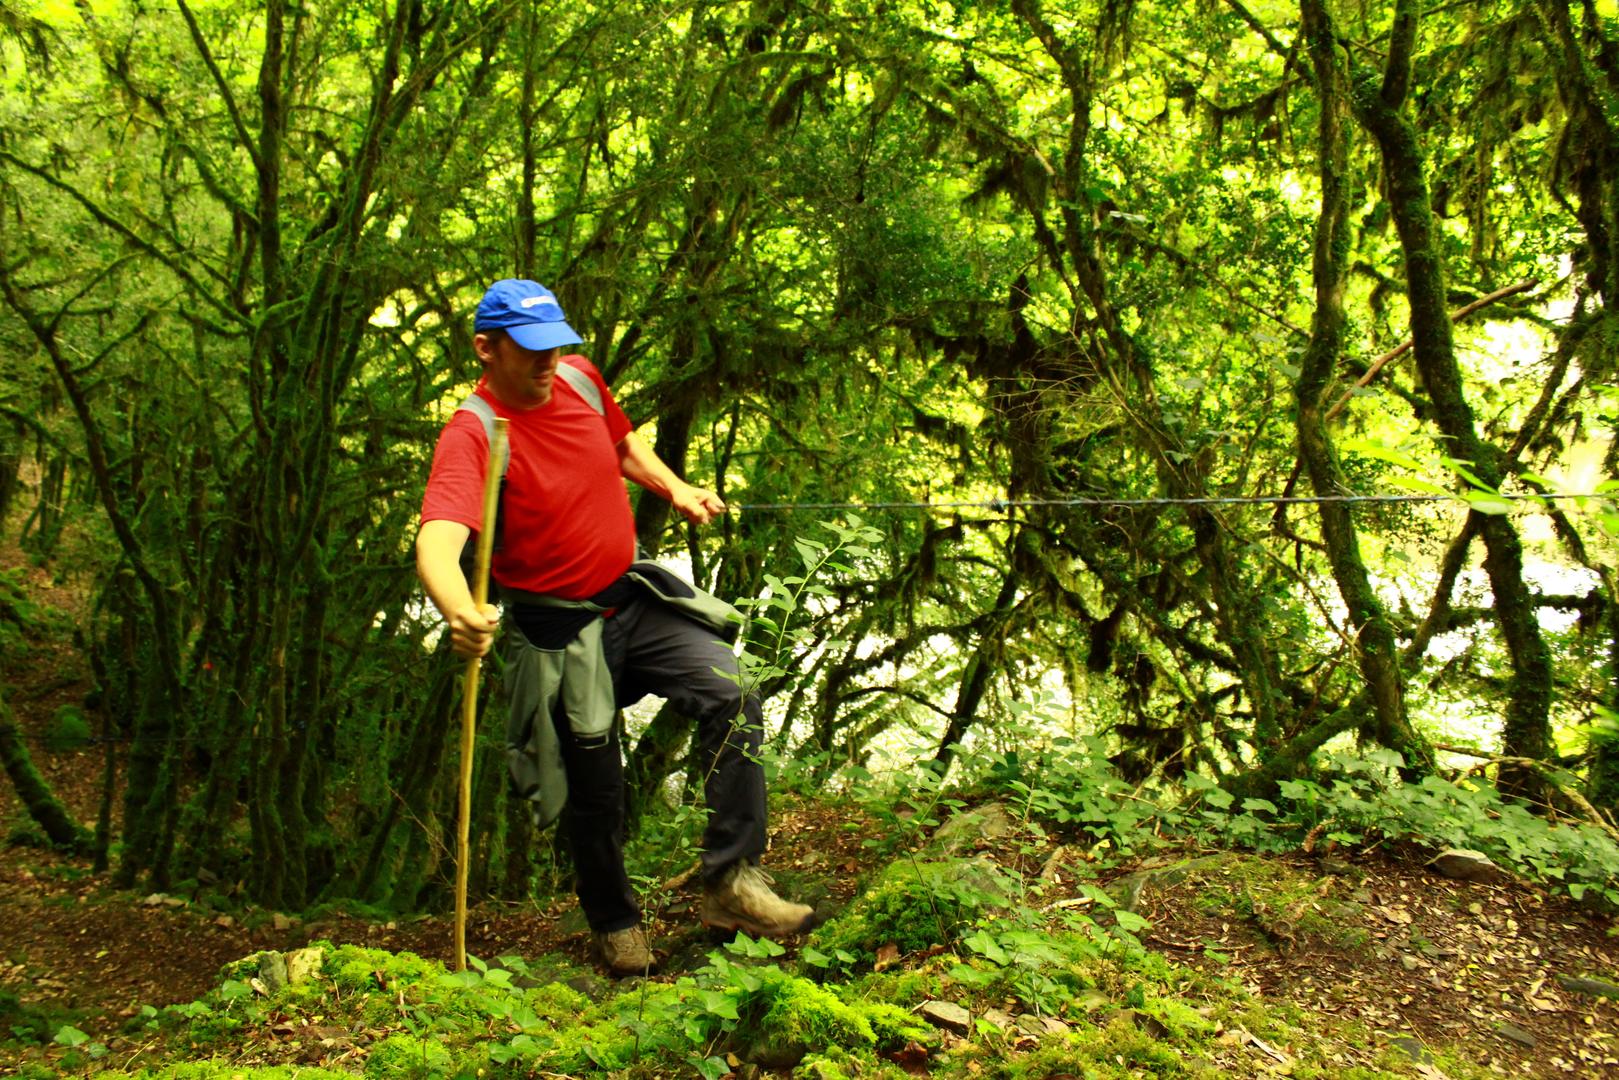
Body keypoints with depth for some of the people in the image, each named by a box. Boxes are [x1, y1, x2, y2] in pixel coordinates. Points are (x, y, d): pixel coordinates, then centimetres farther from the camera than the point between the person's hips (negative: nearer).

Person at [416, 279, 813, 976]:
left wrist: (673, 488, 5)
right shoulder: (472, 435, -23)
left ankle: (733, 881, -9)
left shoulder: (580, 378, -2)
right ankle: (614, 924, 31)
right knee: (595, 791, 6)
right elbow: (438, 542, -41)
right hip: (561, 629, -5)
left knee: (731, 703, -15)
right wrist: (460, 613, -61)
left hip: (635, 596, 5)